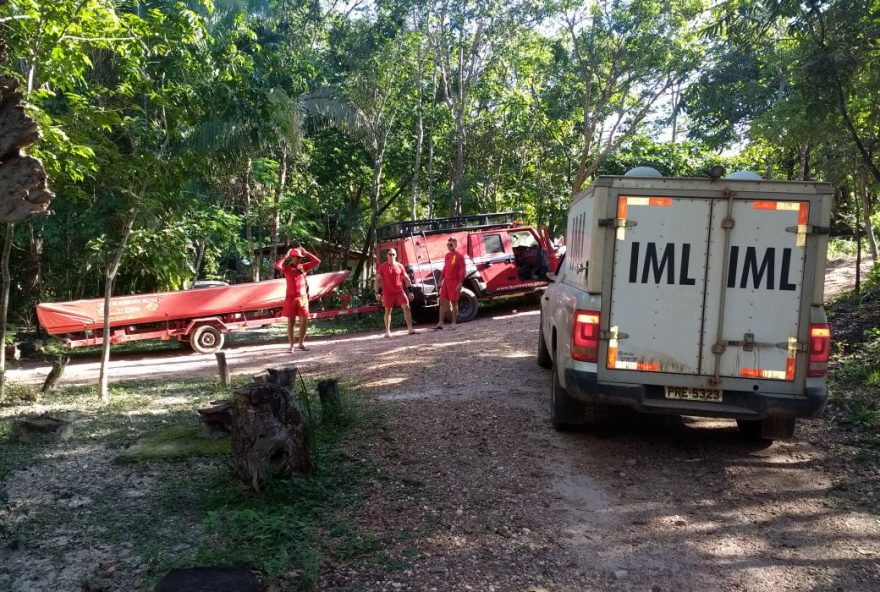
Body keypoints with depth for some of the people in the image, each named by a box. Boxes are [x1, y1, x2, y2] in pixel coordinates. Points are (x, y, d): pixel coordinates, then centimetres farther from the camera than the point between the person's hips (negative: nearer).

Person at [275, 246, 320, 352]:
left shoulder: (303, 267, 8)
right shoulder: (287, 268, -2)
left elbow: (317, 261, 4)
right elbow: (277, 266, -23)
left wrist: (306, 253, 1)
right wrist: (286, 256, -13)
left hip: (303, 298, 3)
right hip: (291, 298, -3)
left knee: (304, 321, 1)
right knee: (290, 322, 3)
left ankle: (301, 343, 15)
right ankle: (291, 345, 9)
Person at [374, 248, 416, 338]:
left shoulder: (400, 266, 4)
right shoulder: (382, 267, -1)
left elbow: (406, 279, 10)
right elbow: (377, 280, 0)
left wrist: (410, 291, 6)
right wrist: (378, 292, -6)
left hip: (399, 291, 2)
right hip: (387, 293, -2)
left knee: (406, 307, -10)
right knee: (388, 311, 4)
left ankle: (410, 328, -7)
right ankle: (387, 331, 12)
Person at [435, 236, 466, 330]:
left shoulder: (459, 256, -8)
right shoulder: (447, 255, 14)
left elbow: (462, 271, -12)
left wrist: (460, 283, -19)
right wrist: (440, 280, 16)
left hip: (454, 282, -7)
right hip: (446, 281, 7)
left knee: (454, 302, 0)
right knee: (443, 301, 6)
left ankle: (453, 323, 7)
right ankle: (440, 323, 9)